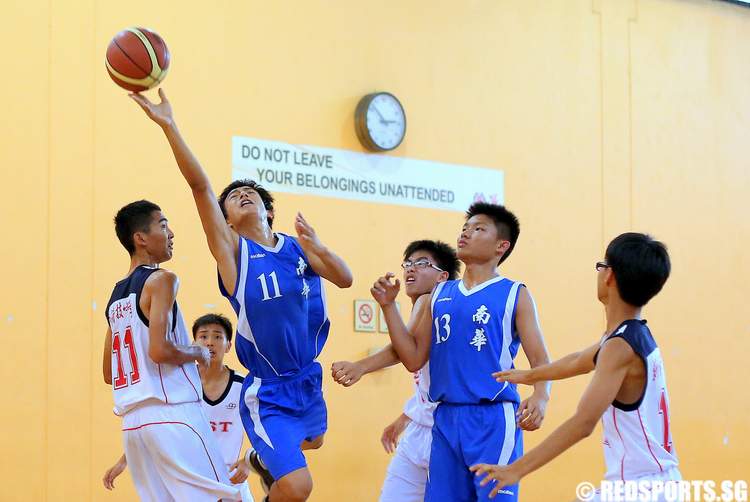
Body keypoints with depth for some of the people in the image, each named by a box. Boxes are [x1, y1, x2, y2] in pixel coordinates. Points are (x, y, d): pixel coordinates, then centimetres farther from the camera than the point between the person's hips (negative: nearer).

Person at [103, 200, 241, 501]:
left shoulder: (116, 296, 19)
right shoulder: (161, 280, -6)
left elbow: (108, 374, 23)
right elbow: (159, 350, -19)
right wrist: (198, 353, -1)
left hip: (132, 421, 9)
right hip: (171, 412, -9)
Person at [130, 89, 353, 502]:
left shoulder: (297, 248, 6)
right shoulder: (232, 250, -7)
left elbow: (344, 279, -7)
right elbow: (199, 186, -16)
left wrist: (315, 245, -24)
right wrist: (168, 126, -25)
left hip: (308, 380, 6)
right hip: (267, 393, -6)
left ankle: (263, 460, 61)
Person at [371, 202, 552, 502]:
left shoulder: (515, 295, 2)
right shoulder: (440, 295, 15)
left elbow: (540, 361, -3)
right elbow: (414, 359, 13)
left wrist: (540, 397, -24)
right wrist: (388, 306, 6)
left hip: (493, 420, -5)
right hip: (445, 420, 5)